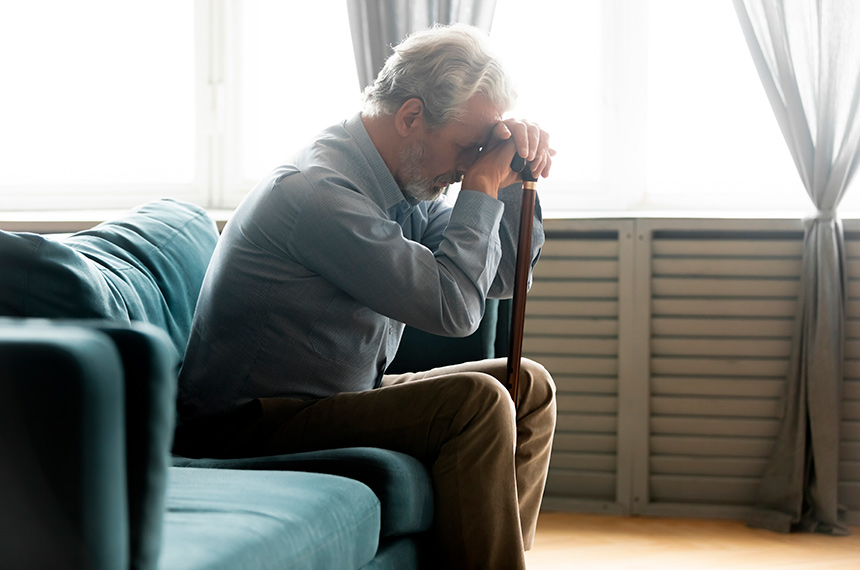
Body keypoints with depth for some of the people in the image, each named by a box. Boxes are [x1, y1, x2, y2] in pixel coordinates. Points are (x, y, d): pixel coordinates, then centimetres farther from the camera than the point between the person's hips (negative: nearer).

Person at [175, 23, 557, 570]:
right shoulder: (316, 192, -24)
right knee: (476, 401, -24)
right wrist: (482, 188, -14)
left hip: (338, 396, 10)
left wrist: (514, 180, -2)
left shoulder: (404, 185, 6)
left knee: (530, 387, 10)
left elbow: (501, 277, 13)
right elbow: (454, 307, -26)